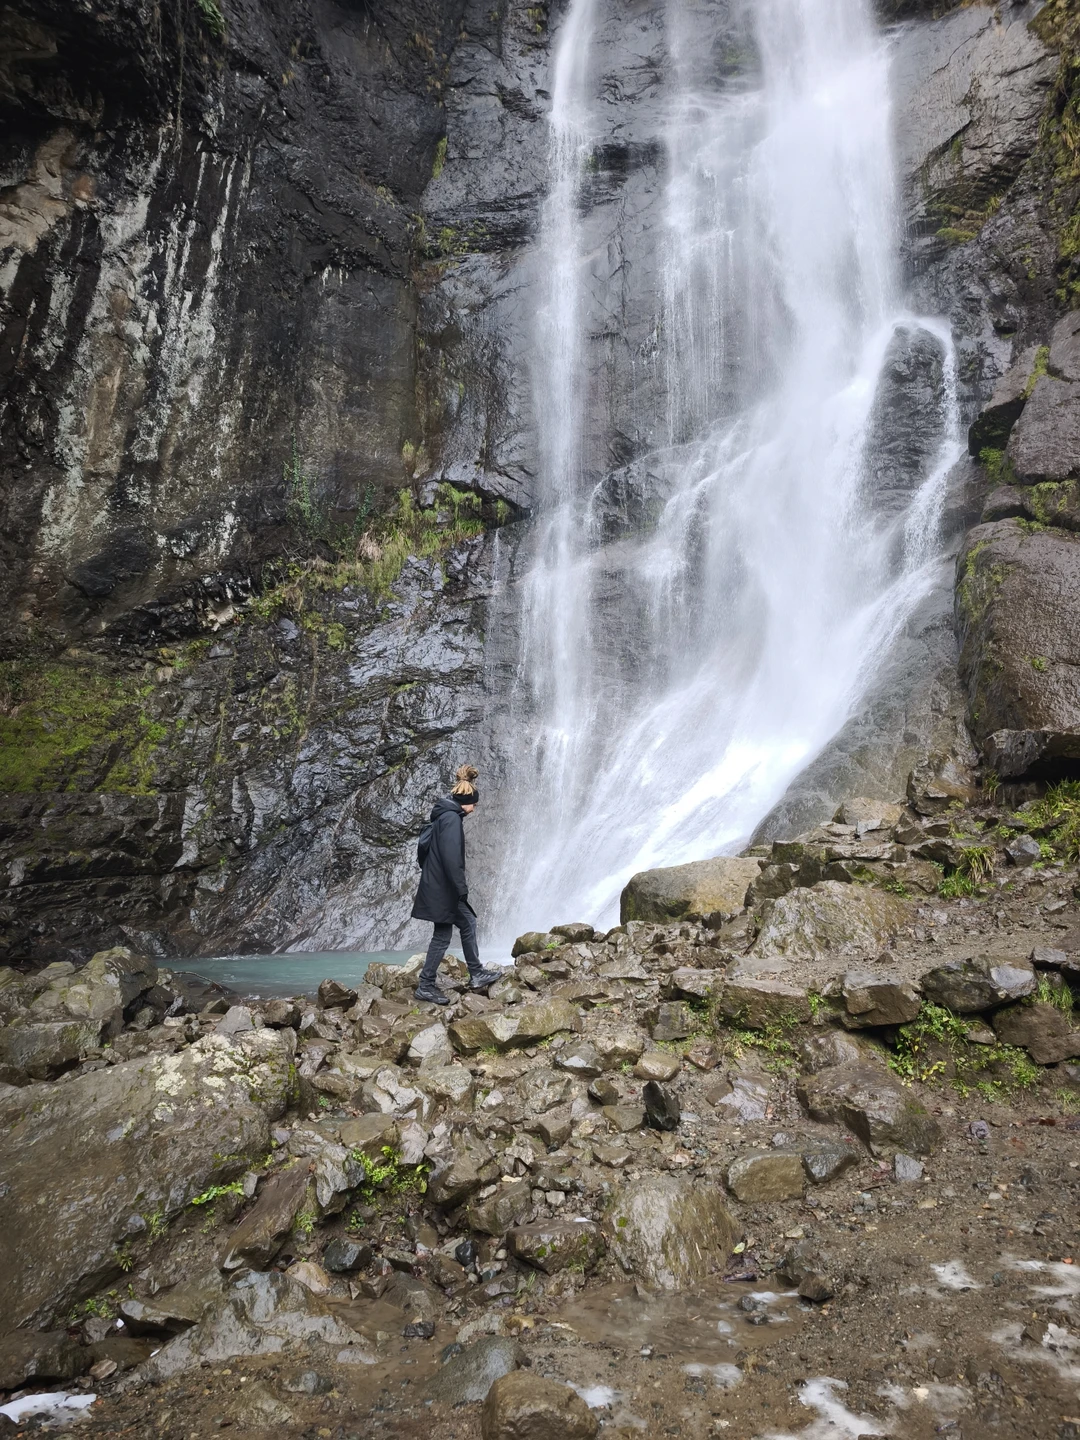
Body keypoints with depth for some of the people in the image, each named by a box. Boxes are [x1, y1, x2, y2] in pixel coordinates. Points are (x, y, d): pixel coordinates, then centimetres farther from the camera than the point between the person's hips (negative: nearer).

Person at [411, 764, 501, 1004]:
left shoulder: (444, 814, 13)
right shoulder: (451, 818, -17)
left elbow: (425, 848, 18)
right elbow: (451, 858, -25)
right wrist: (462, 888, -20)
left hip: (439, 885, 10)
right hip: (441, 889, -10)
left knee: (468, 922, 16)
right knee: (442, 935, -1)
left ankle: (476, 975, 22)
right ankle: (425, 986, 8)